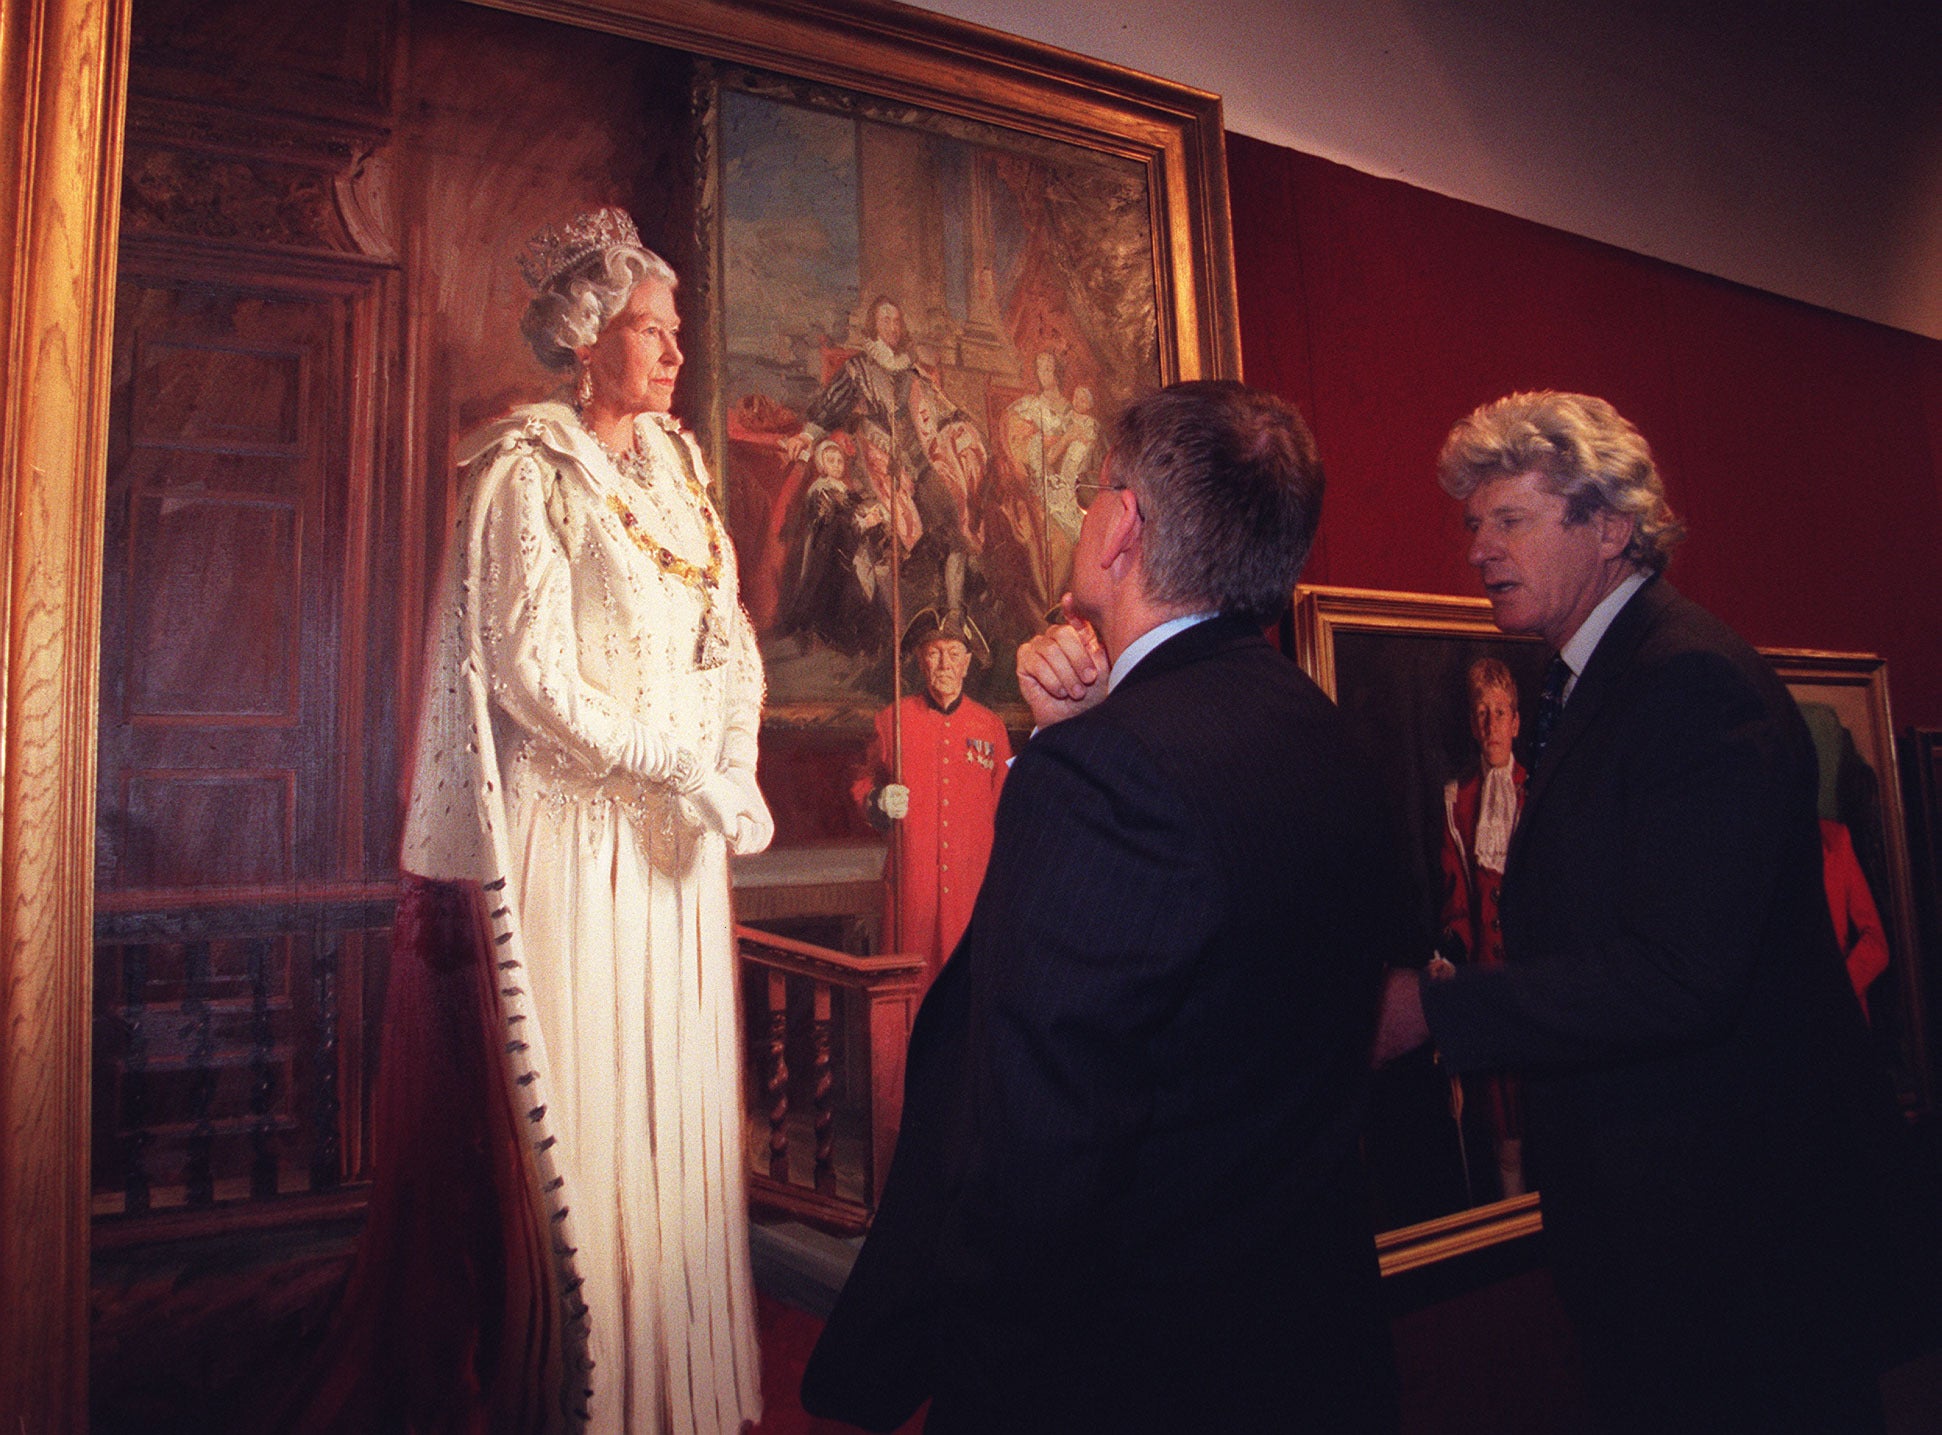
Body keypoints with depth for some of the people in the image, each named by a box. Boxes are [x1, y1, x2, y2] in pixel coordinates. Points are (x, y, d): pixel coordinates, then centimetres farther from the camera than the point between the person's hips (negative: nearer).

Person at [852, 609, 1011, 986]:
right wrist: (880, 801, -7)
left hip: (974, 873, 1)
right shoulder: (892, 719, 6)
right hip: (911, 877, -1)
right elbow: (863, 786, 15)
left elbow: (1004, 804, 15)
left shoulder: (989, 725, 9)